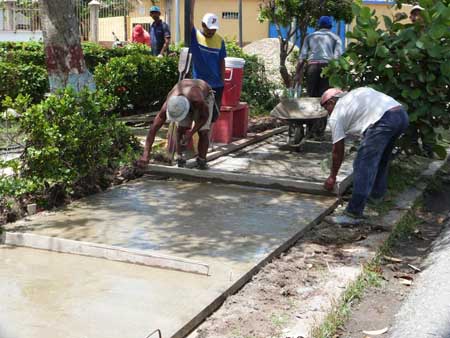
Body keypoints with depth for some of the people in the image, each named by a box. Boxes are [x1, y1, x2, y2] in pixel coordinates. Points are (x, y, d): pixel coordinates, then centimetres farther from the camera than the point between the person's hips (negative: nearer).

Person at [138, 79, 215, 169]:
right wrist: (145, 154, -43)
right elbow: (153, 129, -37)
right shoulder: (167, 106, -39)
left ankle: (201, 161, 1)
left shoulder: (198, 101, -48)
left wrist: (191, 132, -37)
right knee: (181, 129, -15)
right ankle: (180, 159, -2)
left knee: (203, 131, -13)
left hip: (205, 96, -2)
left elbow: (205, 116, -25)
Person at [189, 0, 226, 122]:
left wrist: (223, 81, 4)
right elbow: (190, 19, -18)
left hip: (216, 84, 3)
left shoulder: (220, 40, 1)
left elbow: (222, 62, 5)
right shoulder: (195, 36, -5)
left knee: (214, 114, 10)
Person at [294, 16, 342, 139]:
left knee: (312, 97, 6)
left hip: (312, 66, 2)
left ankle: (311, 130, 4)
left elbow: (302, 56, 11)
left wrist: (298, 73, 11)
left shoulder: (310, 36, 20)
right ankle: (319, 131, -6)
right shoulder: (335, 37, 16)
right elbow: (338, 56, 1)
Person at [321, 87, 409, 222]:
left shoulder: (336, 115, 14)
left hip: (383, 120, -8)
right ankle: (377, 194, 40)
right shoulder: (354, 94, 34)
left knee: (363, 165, -3)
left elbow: (338, 152, 18)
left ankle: (354, 213, -3)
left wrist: (332, 177, 30)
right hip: (402, 114, 8)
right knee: (382, 157, 27)